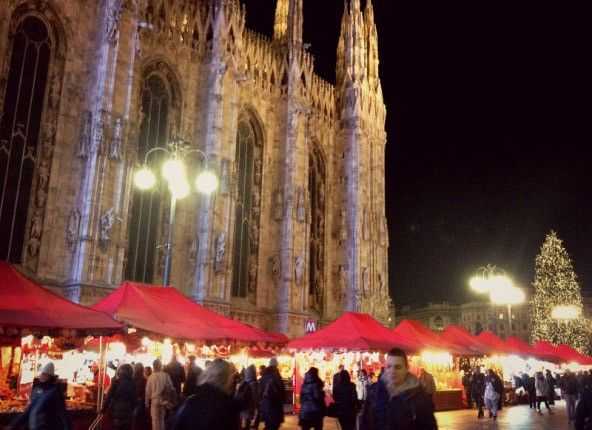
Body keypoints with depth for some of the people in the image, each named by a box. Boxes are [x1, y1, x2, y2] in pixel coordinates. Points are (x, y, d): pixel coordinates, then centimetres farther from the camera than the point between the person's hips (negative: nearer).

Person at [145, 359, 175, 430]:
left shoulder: (151, 377, -10)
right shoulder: (166, 375, -7)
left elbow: (148, 391, -4)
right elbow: (171, 388, -3)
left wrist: (147, 403, 7)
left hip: (155, 400, -2)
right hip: (164, 400, 2)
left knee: (155, 419, 7)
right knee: (162, 419, 20)